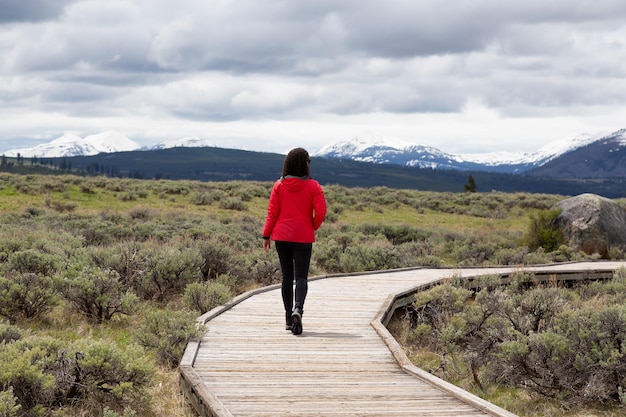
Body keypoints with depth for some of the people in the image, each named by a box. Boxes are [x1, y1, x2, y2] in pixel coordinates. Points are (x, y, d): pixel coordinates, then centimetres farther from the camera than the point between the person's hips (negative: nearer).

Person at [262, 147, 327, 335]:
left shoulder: (279, 185, 0)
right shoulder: (313, 186, -6)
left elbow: (272, 212, 0)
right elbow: (321, 212, -10)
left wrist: (266, 235, 6)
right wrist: (313, 227, 9)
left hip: (282, 236, 2)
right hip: (303, 237, -2)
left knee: (286, 277, 11)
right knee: (301, 276, -1)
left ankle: (289, 318, 14)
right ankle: (298, 309, -27)